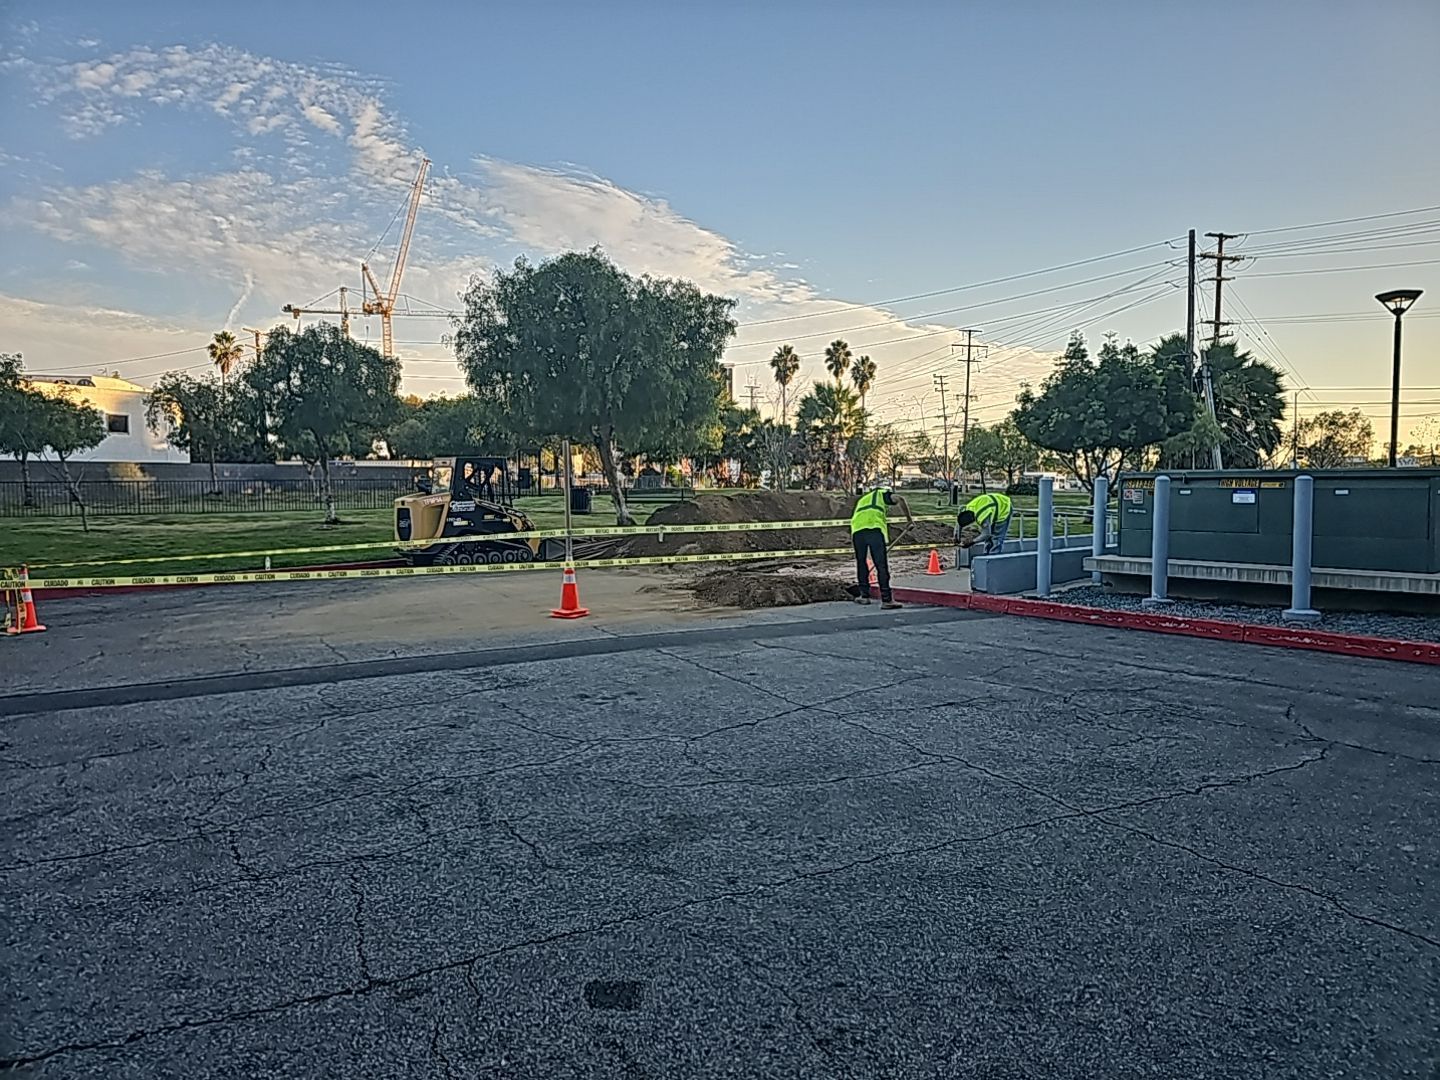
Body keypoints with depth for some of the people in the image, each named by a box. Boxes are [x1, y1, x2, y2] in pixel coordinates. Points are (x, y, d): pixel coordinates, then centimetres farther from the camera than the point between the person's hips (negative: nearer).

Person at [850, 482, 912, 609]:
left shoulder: (862, 498, 39)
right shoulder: (883, 493, 23)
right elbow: (899, 499, 1)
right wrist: (908, 518, 11)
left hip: (857, 530, 4)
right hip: (875, 528, -4)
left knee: (861, 562, 20)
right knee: (882, 565, -1)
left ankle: (864, 595, 27)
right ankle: (886, 600, -2)